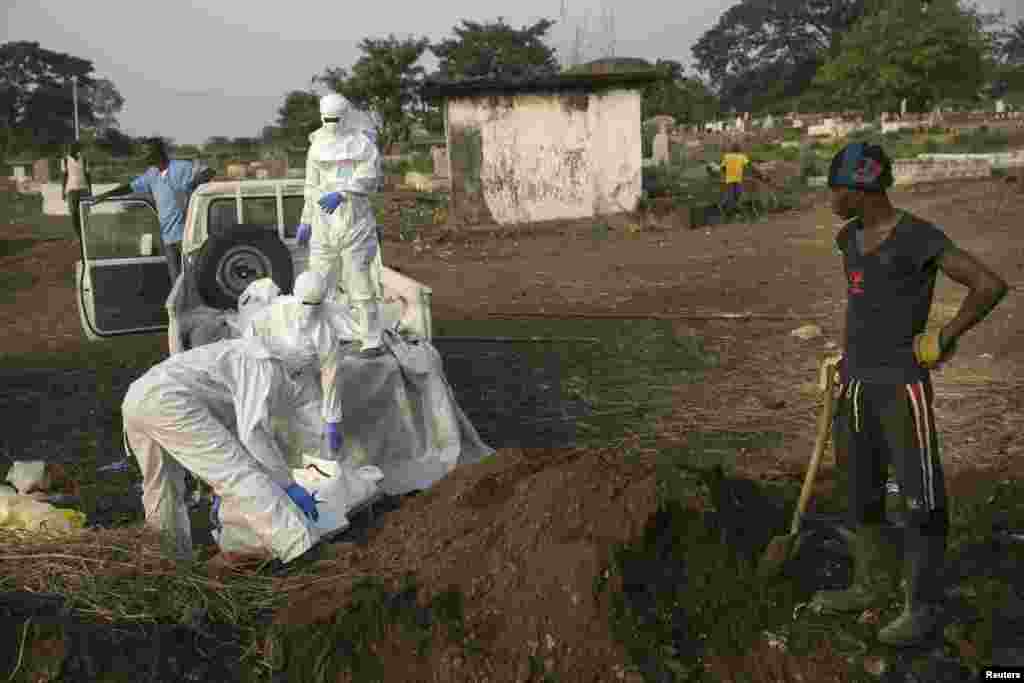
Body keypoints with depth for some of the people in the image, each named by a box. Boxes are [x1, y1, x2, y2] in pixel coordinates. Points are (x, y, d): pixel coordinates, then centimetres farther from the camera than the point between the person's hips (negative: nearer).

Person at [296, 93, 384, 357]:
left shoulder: (363, 143, -3)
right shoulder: (317, 147, 10)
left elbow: (369, 179, -17)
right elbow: (312, 186, 17)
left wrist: (340, 194, -30)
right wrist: (305, 221, 16)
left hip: (356, 220, -4)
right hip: (324, 224, 4)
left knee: (361, 281, -3)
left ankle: (372, 341, 3)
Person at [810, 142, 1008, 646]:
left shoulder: (920, 238, -14)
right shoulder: (850, 237, 9)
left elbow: (991, 285, -18)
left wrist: (943, 340, -11)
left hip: (903, 387, -8)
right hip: (858, 386, 8)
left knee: (920, 497, 1)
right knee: (863, 492, 16)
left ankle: (923, 608, 13)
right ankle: (873, 585, 32)